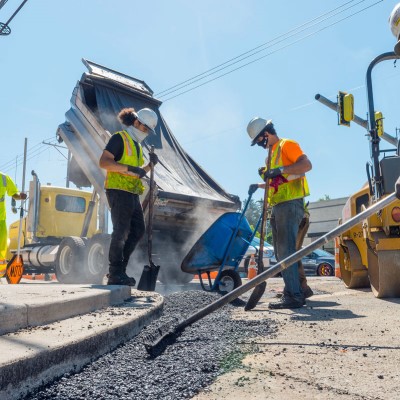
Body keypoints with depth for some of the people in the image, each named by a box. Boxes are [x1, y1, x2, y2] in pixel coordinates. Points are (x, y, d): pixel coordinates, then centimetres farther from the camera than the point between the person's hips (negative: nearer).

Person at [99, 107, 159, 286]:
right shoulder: (120, 138, -3)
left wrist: (150, 165, 9)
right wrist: (129, 168, -23)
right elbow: (103, 162, -16)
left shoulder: (137, 146, 23)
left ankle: (119, 269, 17)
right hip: (118, 191, -9)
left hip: (132, 194, 9)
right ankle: (115, 274, -1)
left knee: (138, 230, 9)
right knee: (121, 232, -9)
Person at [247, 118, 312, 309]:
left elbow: (306, 164, -17)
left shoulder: (286, 145, -3)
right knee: (282, 252, 12)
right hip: (278, 207, 10)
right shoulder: (272, 153, 25)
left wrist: (280, 170, -24)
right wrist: (259, 185, 19)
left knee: (286, 251, -13)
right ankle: (301, 288, 23)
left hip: (290, 205, -10)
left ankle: (293, 296, -11)